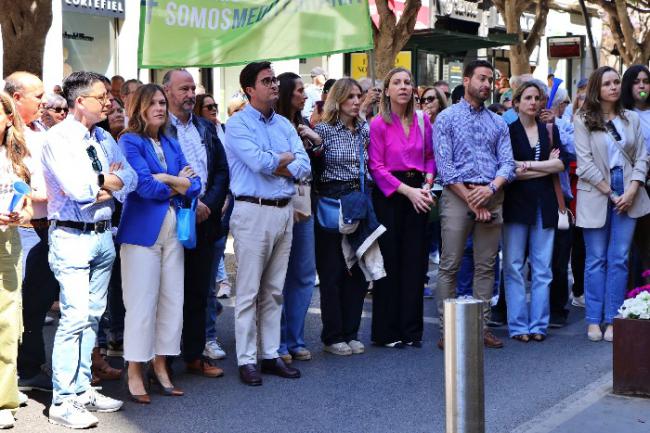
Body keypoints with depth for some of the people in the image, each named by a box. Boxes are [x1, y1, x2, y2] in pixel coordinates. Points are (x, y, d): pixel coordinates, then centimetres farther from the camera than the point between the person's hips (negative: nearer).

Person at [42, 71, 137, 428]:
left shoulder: (104, 139, 12)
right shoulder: (58, 138, -10)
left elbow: (130, 178, 6)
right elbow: (78, 189, -19)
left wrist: (102, 188, -11)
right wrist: (109, 179, -3)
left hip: (103, 235, 7)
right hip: (72, 236, -7)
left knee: (93, 316, 11)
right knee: (75, 316, -11)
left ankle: (82, 389, 20)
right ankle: (63, 402, -5)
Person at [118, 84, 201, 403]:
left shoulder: (171, 144, 15)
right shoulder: (130, 141, -4)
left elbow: (194, 185, 7)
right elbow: (144, 186, -16)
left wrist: (165, 179, -11)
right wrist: (178, 183, -2)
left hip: (173, 230, 6)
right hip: (143, 230, -6)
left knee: (172, 300, 7)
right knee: (142, 302, -5)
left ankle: (160, 367, 18)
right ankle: (134, 373, 4)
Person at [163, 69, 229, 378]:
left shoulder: (206, 128, 14)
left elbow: (222, 171, 11)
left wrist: (209, 204, -4)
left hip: (204, 217, 5)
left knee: (198, 293, 11)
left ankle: (195, 355, 20)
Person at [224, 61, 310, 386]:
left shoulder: (284, 124, 14)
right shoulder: (238, 124, -4)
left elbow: (304, 167, 4)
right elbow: (258, 161, -19)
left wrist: (272, 164, -10)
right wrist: (287, 157, -2)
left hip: (284, 210, 6)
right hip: (253, 211, -6)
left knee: (274, 290, 11)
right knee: (249, 291, -2)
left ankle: (271, 355, 19)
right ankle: (247, 360, 5)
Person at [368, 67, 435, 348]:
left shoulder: (422, 121, 8)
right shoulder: (378, 124, -6)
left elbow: (430, 157, 13)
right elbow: (376, 167, -10)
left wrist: (427, 185, -4)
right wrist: (408, 191, -14)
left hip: (417, 193, 4)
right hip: (388, 195, -4)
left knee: (414, 261, 6)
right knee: (389, 261, 0)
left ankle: (411, 329, 14)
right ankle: (386, 332, 9)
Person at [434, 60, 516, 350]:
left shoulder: (498, 123, 16)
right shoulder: (447, 118, 3)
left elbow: (507, 163, 6)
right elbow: (444, 165, -6)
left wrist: (491, 188, -13)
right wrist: (470, 199, -11)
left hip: (492, 197, 4)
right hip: (457, 195, -4)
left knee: (486, 266, 6)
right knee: (450, 266, -4)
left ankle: (482, 327, 12)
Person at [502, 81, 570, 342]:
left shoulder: (549, 130, 14)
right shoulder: (508, 130, 2)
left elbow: (561, 164, 0)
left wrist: (528, 165, -9)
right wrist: (546, 167, -5)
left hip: (544, 204, 3)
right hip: (517, 203, -3)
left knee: (542, 268, 3)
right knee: (514, 266, -3)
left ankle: (538, 325, 9)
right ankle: (518, 325, 4)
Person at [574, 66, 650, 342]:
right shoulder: (583, 120, -1)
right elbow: (585, 163, -6)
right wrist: (610, 193, -9)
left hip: (628, 195, 3)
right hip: (596, 195, -3)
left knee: (619, 259, 2)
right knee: (596, 259, 2)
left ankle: (613, 320, 7)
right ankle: (594, 320, 8)